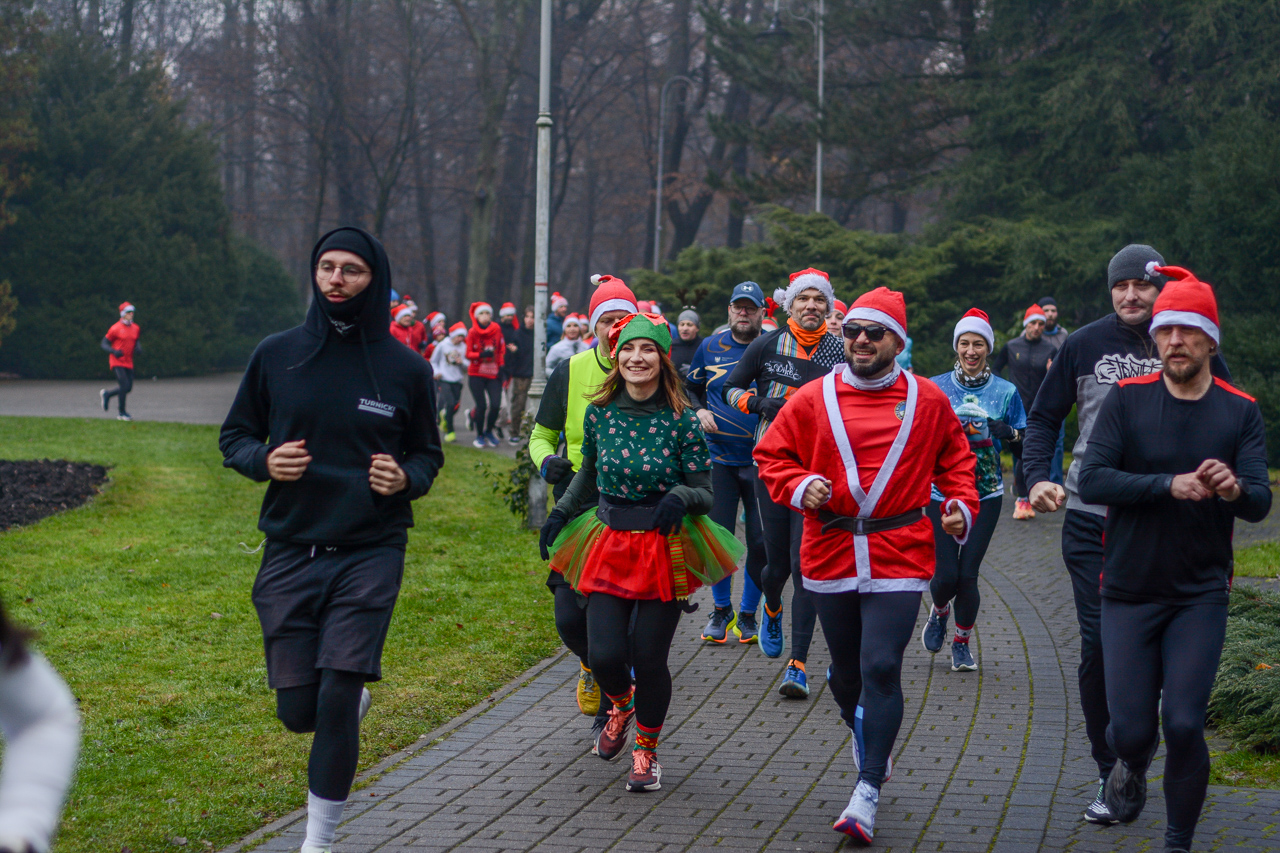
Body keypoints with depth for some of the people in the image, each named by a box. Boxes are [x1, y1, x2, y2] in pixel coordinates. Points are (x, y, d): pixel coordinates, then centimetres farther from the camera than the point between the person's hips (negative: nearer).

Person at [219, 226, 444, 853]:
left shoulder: (406, 369, 1)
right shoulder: (276, 355, 3)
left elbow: (428, 454, 13)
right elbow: (234, 437, 13)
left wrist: (406, 478, -10)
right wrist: (264, 460, -10)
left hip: (370, 555, -2)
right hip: (289, 556, 2)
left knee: (336, 701, -12)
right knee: (299, 711, 2)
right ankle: (353, 703, 39)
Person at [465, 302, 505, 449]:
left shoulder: (497, 329, 1)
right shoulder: (472, 332, -4)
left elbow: (502, 349, 13)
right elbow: (468, 354, -5)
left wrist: (501, 366, 5)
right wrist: (482, 355, -23)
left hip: (494, 374, 2)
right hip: (476, 374, -2)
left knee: (495, 404, -10)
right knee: (481, 406, -8)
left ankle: (489, 432, 15)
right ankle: (479, 435, 13)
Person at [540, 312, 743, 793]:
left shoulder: (682, 420, -8)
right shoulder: (600, 412, 2)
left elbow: (705, 491, -5)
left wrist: (680, 497, -25)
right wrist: (560, 514, 10)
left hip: (664, 550, -2)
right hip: (610, 546, 2)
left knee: (649, 659, -3)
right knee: (604, 655, -7)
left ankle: (646, 752, 22)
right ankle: (621, 707, 31)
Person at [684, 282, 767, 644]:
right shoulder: (710, 348, 6)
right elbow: (691, 387, 20)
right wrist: (699, 411, 1)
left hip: (762, 460, -1)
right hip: (720, 456, 1)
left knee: (761, 541, -1)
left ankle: (748, 614, 14)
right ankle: (722, 611, 17)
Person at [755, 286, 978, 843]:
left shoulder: (927, 401, 4)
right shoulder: (814, 399, 2)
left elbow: (955, 460, 17)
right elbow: (771, 455, 9)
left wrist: (961, 505, 2)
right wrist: (800, 486, -9)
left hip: (899, 557, -2)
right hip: (830, 554, 2)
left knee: (881, 667, -12)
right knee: (846, 667, 14)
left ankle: (867, 792, -9)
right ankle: (861, 731, 45)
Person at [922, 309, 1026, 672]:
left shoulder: (1005, 392, 2)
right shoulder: (935, 388, 1)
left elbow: (1026, 440, 7)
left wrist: (1008, 433, -15)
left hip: (985, 495, 0)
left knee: (968, 574, -6)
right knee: (946, 574, -7)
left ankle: (962, 643, 15)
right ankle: (939, 612, 29)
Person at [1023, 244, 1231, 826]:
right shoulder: (1084, 345, 2)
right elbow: (1044, 418, 10)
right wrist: (1037, 478, -6)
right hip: (1091, 520, 0)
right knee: (1098, 647, -2)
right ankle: (1110, 773, 7)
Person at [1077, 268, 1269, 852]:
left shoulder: (1240, 412, -1)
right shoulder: (1127, 399, -4)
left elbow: (1261, 502, -8)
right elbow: (1091, 480, -14)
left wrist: (1235, 489, -32)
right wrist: (1169, 485, -25)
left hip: (1200, 595, 0)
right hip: (1130, 591, 0)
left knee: (1184, 725, -10)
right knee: (1131, 729, -1)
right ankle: (1132, 767, 37)